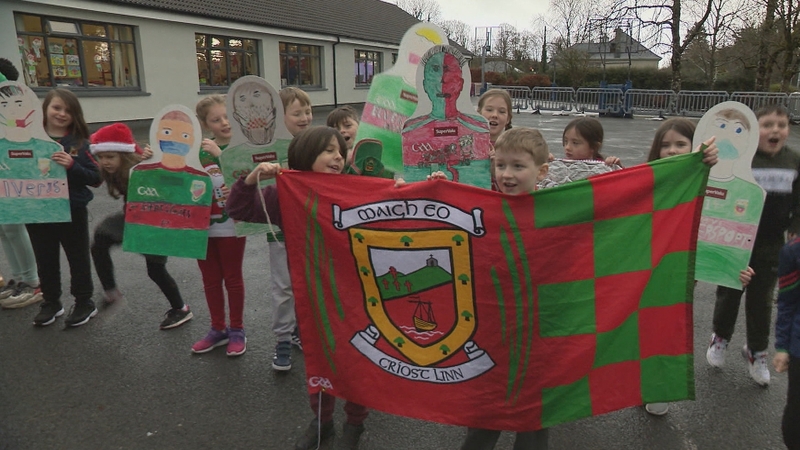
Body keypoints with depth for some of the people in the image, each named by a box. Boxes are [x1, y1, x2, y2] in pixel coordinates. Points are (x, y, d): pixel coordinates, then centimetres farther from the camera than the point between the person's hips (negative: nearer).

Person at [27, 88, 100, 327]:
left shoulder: (80, 143, -6)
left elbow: (96, 178, -10)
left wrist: (72, 166, -23)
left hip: (73, 211, -2)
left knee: (78, 259, 12)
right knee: (45, 261, 16)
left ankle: (84, 303, 27)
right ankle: (50, 303, 33)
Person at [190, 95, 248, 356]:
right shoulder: (197, 152, 2)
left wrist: (220, 154, -30)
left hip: (231, 225, -4)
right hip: (203, 226, 4)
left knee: (232, 278, 9)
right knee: (210, 280, 14)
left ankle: (237, 330, 25)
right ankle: (217, 329, 30)